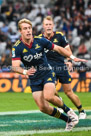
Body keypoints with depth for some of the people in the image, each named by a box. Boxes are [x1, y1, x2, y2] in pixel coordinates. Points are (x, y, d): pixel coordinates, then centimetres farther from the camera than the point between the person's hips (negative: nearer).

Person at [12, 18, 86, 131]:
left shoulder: (40, 41, -10)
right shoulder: (17, 48, -13)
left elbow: (58, 49, 1)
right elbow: (15, 66, -23)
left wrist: (73, 57, -8)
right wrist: (25, 71, -45)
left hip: (47, 74, -2)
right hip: (34, 80, 2)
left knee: (49, 96, -29)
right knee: (43, 108, -7)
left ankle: (67, 110, -2)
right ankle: (68, 120, 11)